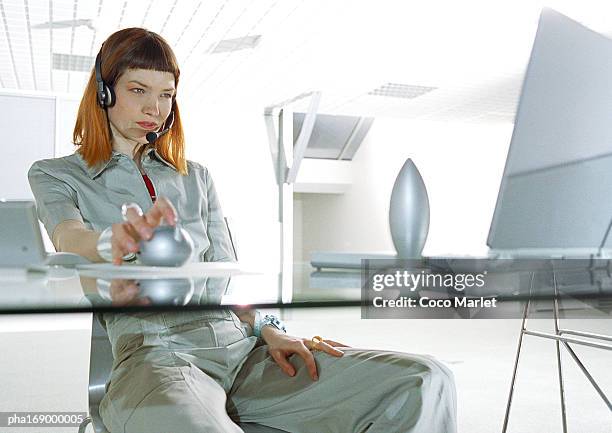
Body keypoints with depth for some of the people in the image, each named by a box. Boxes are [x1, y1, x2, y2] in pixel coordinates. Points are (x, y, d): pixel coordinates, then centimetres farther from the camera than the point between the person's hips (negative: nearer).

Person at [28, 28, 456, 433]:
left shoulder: (196, 177, 25)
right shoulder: (55, 175, 15)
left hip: (242, 346, 5)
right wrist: (115, 240, -33)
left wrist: (268, 328, 0)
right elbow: (68, 237, -8)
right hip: (157, 354, -4)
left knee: (425, 382, -16)